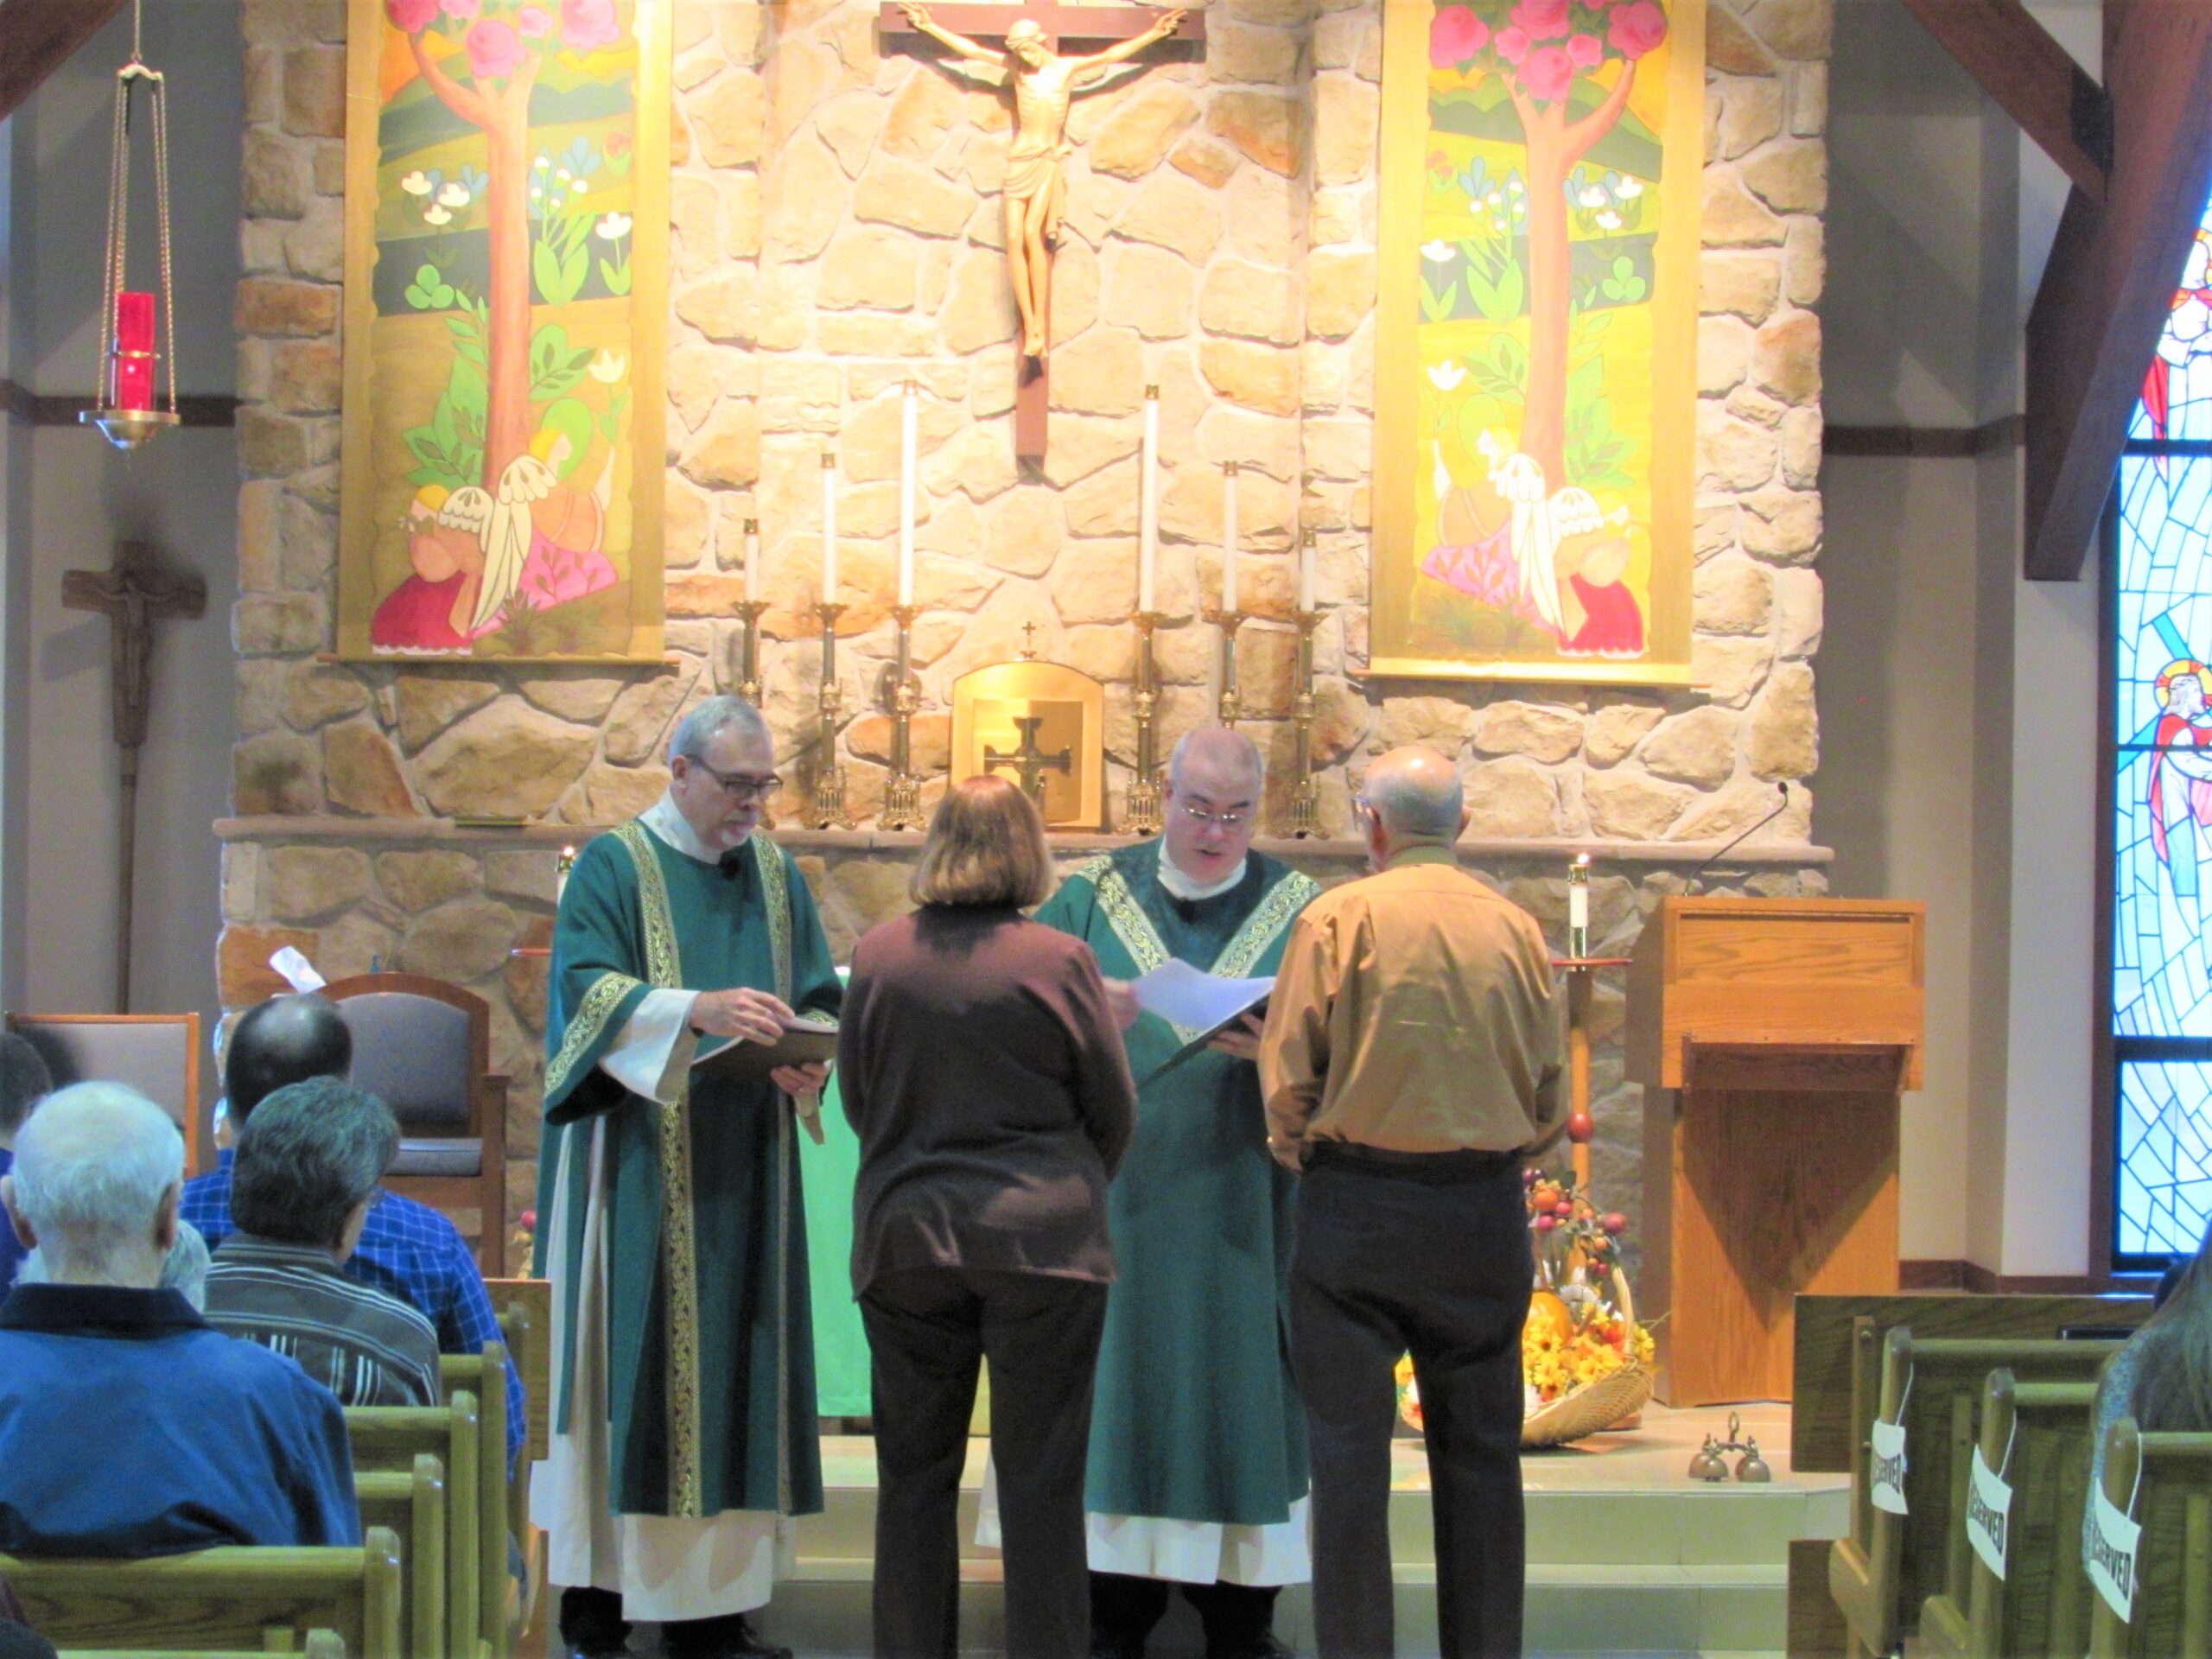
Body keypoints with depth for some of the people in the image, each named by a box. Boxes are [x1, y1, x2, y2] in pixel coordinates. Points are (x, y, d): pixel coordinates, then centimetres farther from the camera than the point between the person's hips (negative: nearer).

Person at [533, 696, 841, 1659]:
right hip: (636, 1171, -5)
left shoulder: (775, 877, 15)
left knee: (735, 1374, 3)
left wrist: (811, 1061, -10)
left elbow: (821, 999, 13)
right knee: (629, 1367, -6)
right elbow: (584, 989, -13)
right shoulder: (614, 866, 0)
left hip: (743, 1176, 5)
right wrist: (699, 1009, -28)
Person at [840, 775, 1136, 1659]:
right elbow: (1114, 1110, 0)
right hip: (1042, 1244, -2)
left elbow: (856, 1098, 9)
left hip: (905, 1238, 3)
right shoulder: (1060, 960, -8)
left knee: (914, 1476, 11)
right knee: (1041, 1481, 4)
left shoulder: (878, 956, -1)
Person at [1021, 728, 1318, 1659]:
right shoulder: (1095, 896, 8)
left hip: (1242, 1211, 0)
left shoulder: (1302, 911, 6)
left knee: (1240, 1390, 3)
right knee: (1116, 1382, 1)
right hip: (1114, 1197, 0)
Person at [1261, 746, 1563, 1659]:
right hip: (1485, 1216, 3)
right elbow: (1549, 1098, 7)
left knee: (1351, 1447, 3)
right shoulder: (1516, 929, 4)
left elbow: (1287, 1078, -8)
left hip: (1357, 1207, -3)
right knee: (1479, 1447, 11)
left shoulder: (1339, 918, -6)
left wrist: (1304, 1154, 11)